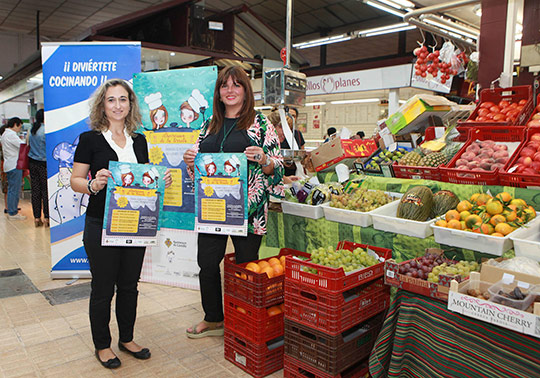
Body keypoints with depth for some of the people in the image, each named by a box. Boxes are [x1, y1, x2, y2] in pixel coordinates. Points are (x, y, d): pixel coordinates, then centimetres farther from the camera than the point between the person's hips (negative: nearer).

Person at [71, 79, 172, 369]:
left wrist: (161, 182, -5)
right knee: (103, 287, 8)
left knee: (129, 285, 15)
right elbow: (75, 181, -5)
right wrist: (94, 185, -25)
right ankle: (102, 345, 28)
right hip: (101, 225, -4)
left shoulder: (139, 141, 9)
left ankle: (127, 338, 33)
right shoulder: (90, 139, -5)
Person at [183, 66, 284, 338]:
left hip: (247, 207, -5)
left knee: (246, 265, 5)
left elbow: (277, 166, -2)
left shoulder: (260, 123, 0)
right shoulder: (210, 124, 15)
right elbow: (198, 166, 20)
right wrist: (190, 161, -2)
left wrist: (263, 159, -22)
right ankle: (213, 319, 31)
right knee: (207, 263, 9)